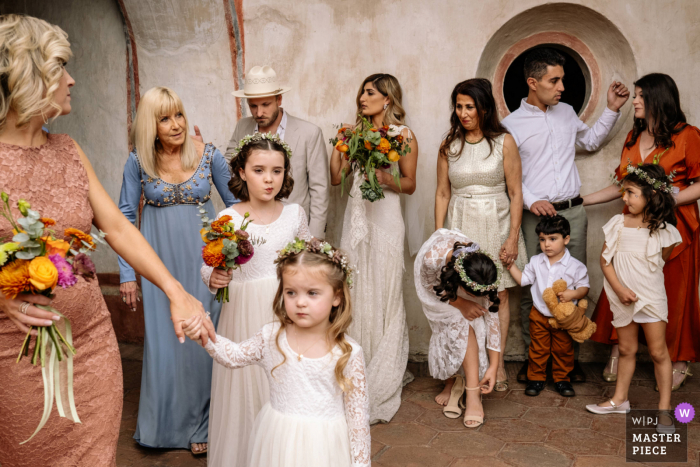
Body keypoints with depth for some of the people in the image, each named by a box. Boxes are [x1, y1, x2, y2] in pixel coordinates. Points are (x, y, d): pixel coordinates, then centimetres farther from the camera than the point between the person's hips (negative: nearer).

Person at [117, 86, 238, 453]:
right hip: (160, 261, 1)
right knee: (162, 340, 8)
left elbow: (234, 202, 4)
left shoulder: (208, 155, -6)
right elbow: (125, 216, 0)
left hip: (203, 257, 0)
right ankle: (163, 423, 28)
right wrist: (127, 273, -3)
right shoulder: (138, 162, -5)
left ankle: (199, 424, 23)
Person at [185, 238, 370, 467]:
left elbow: (357, 415, -9)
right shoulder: (271, 337, -7)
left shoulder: (348, 354, -15)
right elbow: (234, 356, 4)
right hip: (277, 440, 3)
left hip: (322, 446, -2)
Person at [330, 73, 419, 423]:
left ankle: (384, 377, 15)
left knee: (384, 292, 0)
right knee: (356, 291, 7)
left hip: (385, 217, -5)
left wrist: (385, 178, -17)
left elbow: (410, 184, 0)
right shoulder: (356, 131, 13)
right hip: (355, 215, 5)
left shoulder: (403, 135, 0)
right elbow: (335, 176, 9)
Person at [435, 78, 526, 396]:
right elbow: (443, 194, 7)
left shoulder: (504, 142, -1)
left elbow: (515, 193, -1)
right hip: (460, 227, 1)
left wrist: (513, 237, -6)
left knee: (498, 296, 7)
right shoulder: (449, 146, 6)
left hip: (496, 226, -1)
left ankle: (497, 364, 22)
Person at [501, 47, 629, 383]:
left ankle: (570, 356, 19)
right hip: (537, 215, -4)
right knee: (531, 288, 1)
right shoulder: (512, 124, -2)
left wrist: (612, 109, 21)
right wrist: (531, 201, -17)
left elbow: (591, 141, 30)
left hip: (573, 212, 4)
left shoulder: (566, 112, 13)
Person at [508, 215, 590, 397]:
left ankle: (562, 379, 26)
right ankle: (536, 378, 22)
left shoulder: (575, 266, -10)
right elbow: (523, 279, 9)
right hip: (539, 315, 2)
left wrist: (573, 294, -24)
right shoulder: (536, 262, 0)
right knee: (538, 349, 9)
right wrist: (510, 265, 1)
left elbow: (584, 286, -5)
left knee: (563, 350, 10)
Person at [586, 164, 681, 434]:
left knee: (658, 351, 1)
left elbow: (662, 261, 4)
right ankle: (620, 400, 27)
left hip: (652, 297, -2)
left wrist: (640, 282, -1)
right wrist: (620, 289, -12)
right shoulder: (618, 224, -2)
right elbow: (605, 260, -3)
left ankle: (664, 409, 12)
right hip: (622, 297, 3)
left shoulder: (663, 230, -8)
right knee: (626, 349, 14)